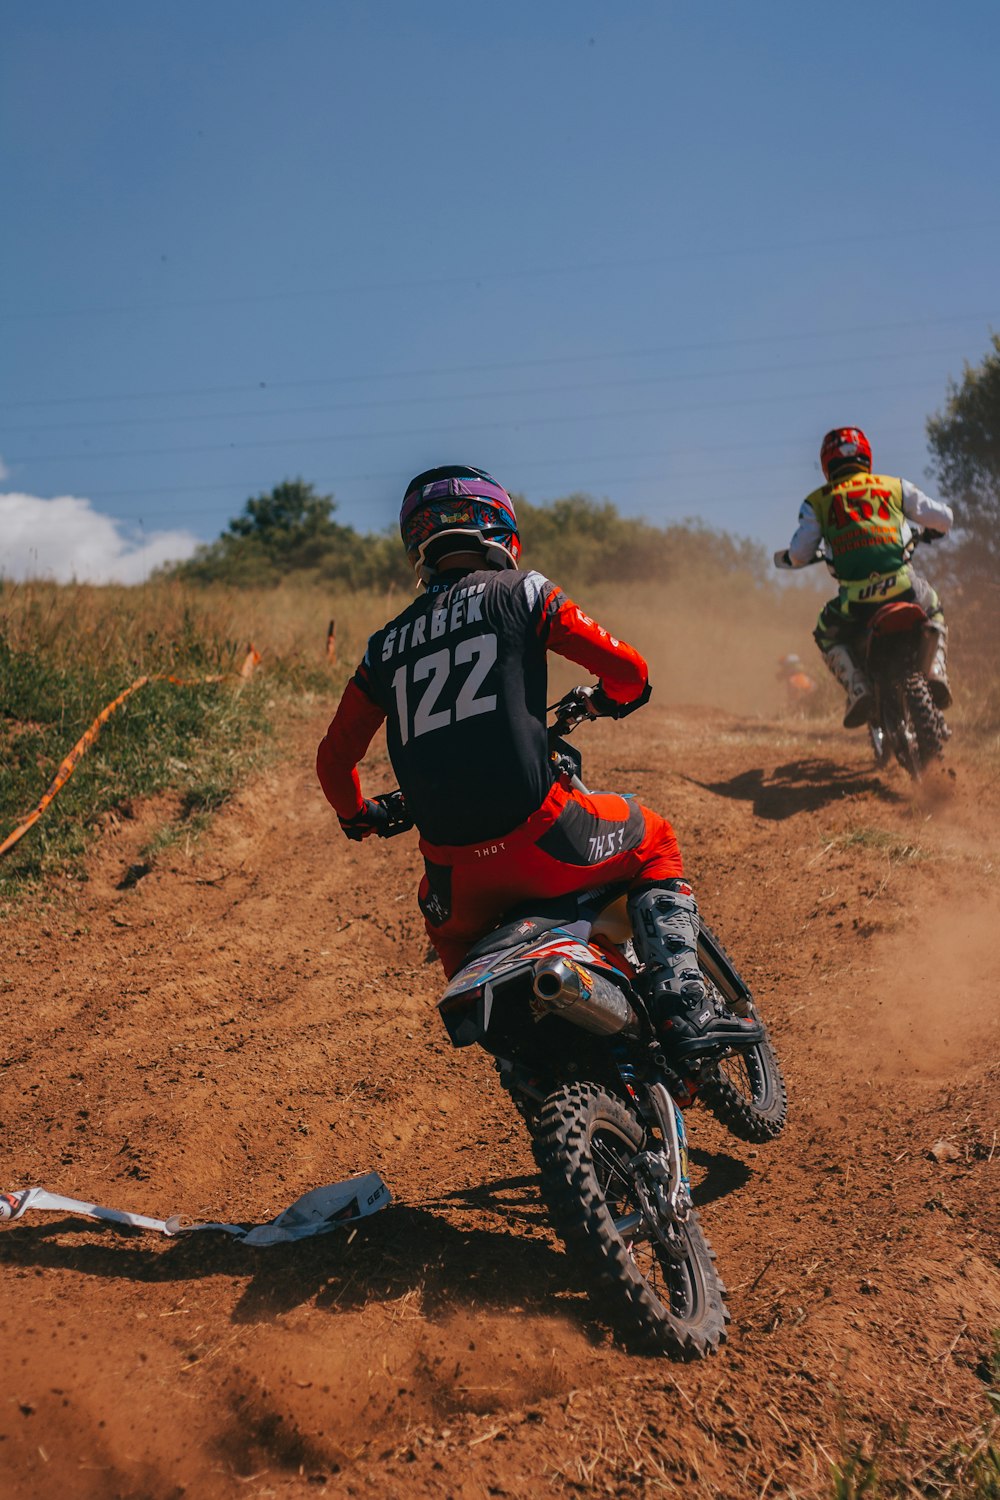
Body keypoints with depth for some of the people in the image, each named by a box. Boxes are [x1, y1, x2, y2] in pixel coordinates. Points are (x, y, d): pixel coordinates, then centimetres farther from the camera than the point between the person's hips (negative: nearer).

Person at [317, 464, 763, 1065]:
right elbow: (629, 671, 2)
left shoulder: (387, 644, 16)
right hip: (538, 835, -4)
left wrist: (359, 817, 40)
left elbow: (335, 759, 20)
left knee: (447, 925, 37)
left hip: (455, 867, 4)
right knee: (655, 841, 23)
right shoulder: (520, 591, 5)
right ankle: (683, 1009, 7)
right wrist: (604, 700, 25)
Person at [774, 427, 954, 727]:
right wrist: (930, 530, 44)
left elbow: (799, 554, 6)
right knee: (933, 614, 34)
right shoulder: (895, 486, 15)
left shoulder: (817, 502, 12)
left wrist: (782, 558, 30)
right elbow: (944, 518, 20)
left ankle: (858, 689, 4)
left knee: (828, 636, 28)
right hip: (904, 584, 1)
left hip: (856, 595, -1)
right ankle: (936, 671, 11)